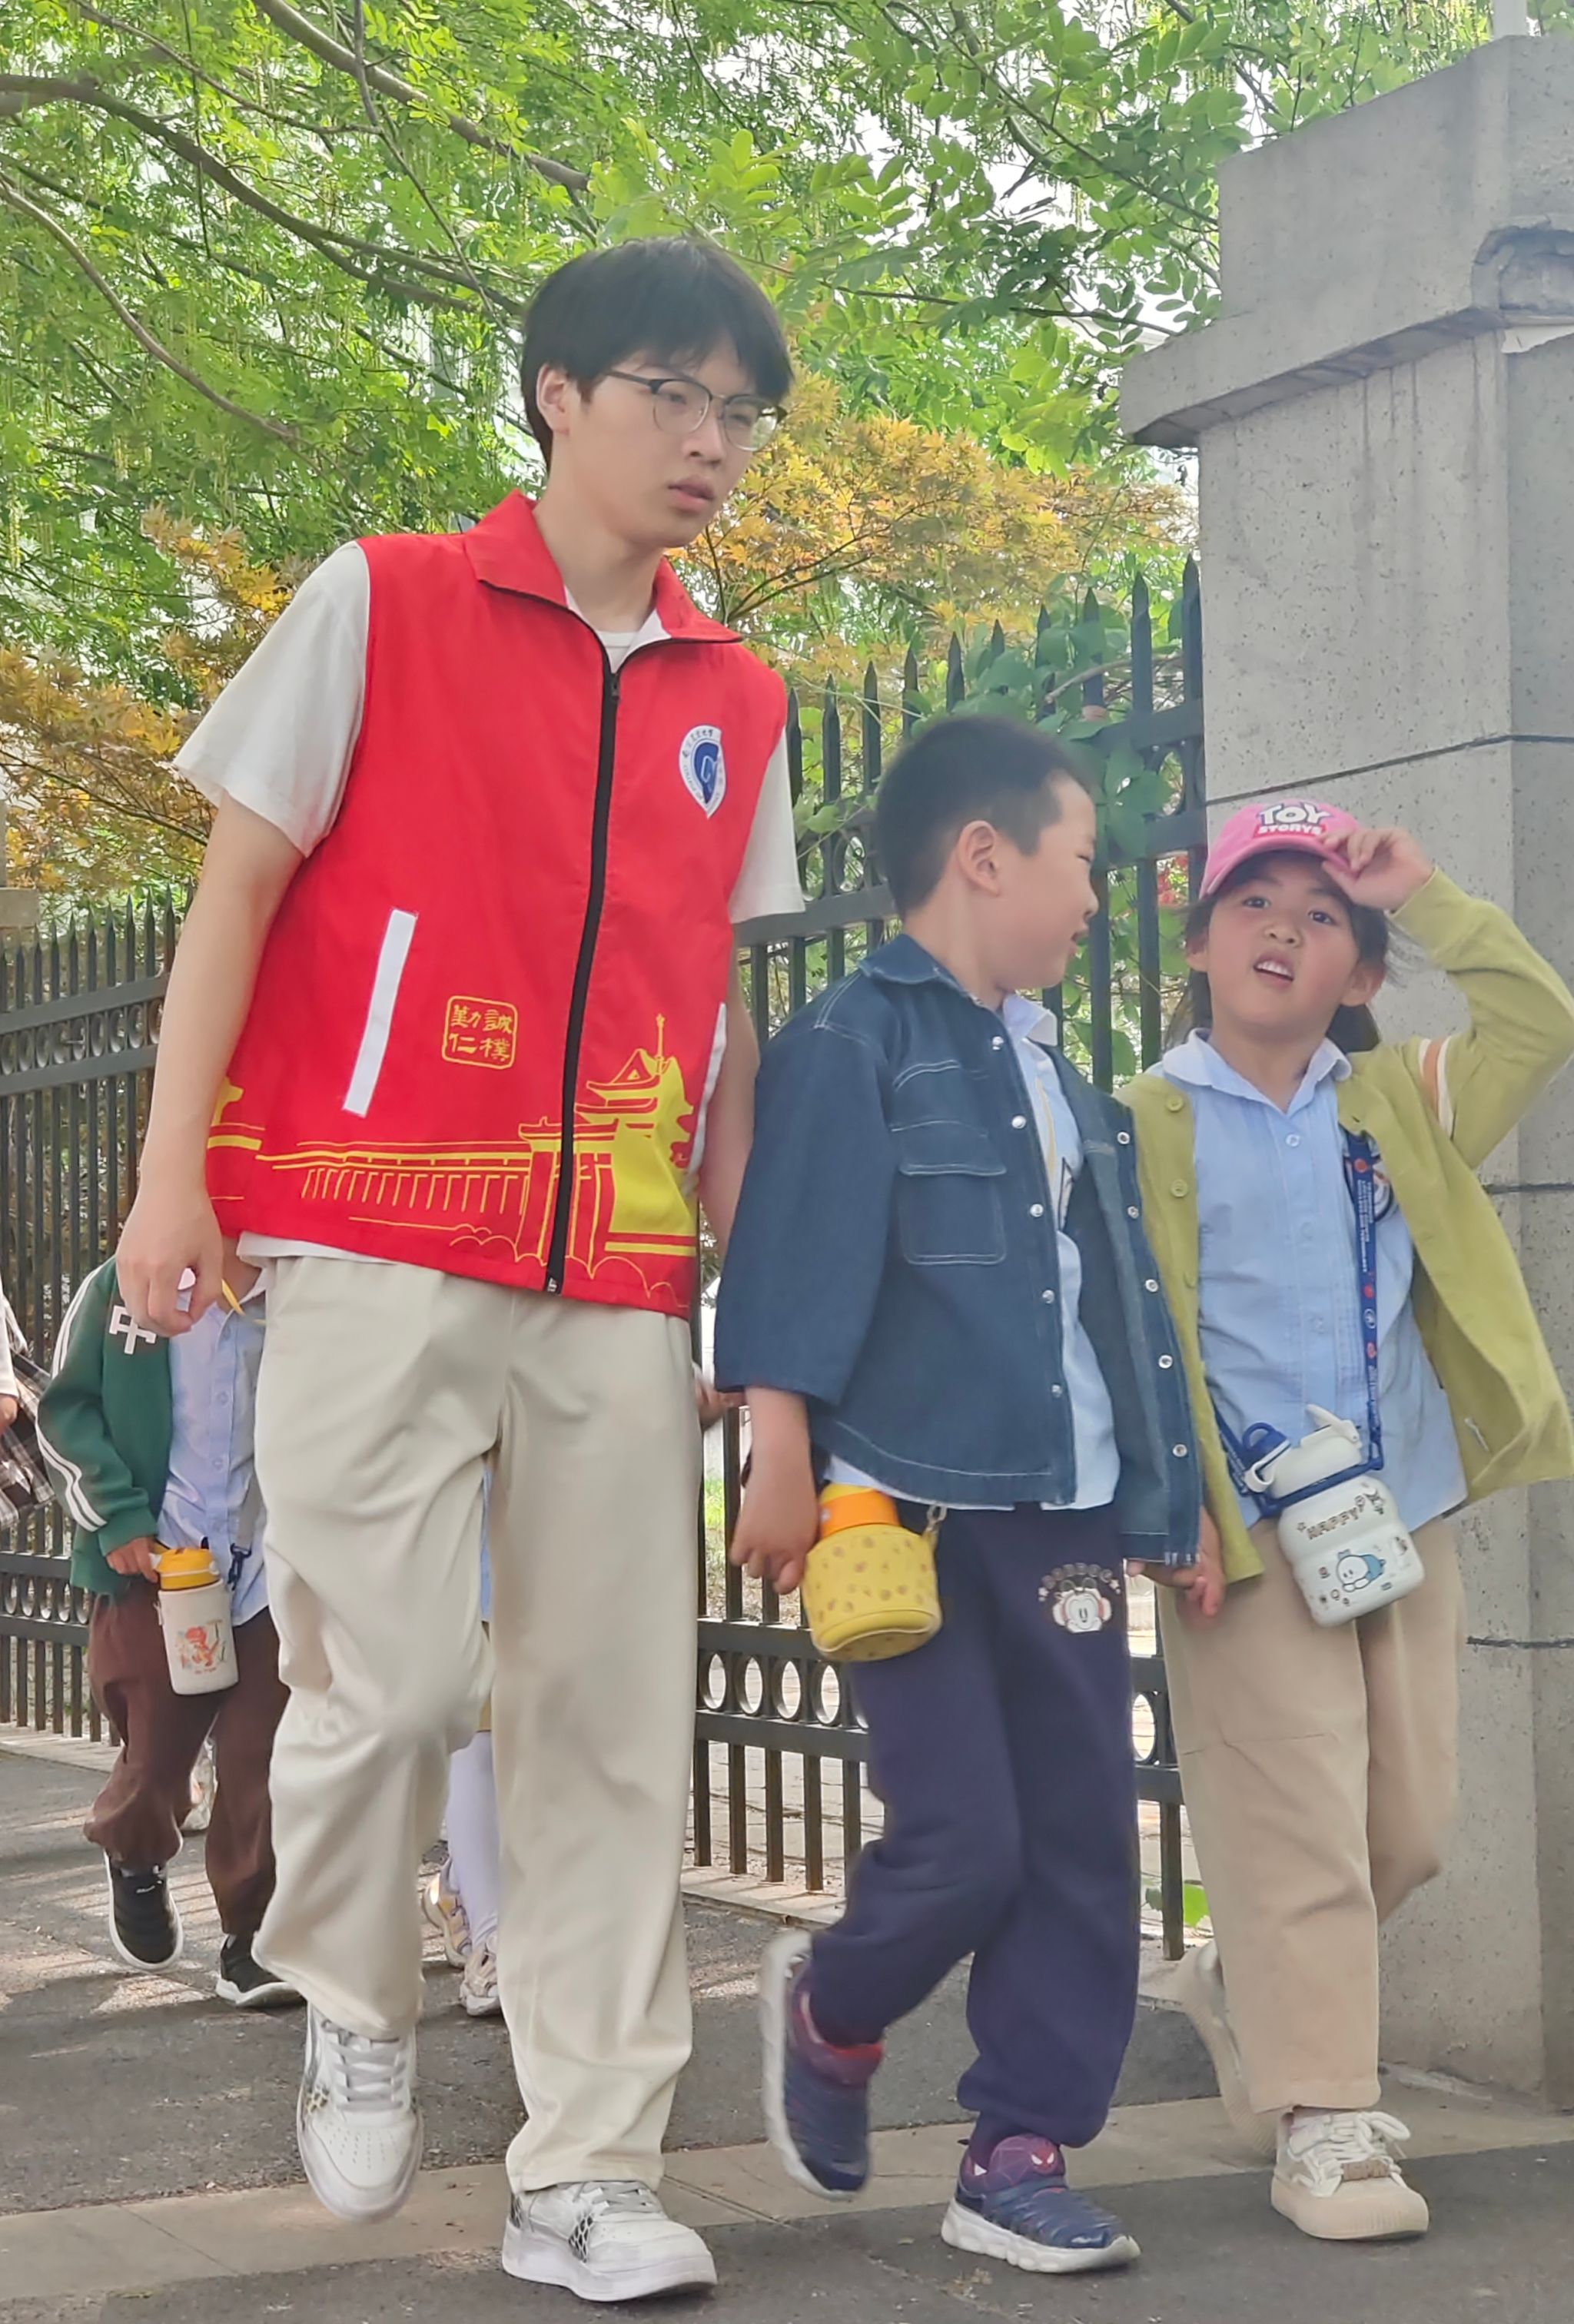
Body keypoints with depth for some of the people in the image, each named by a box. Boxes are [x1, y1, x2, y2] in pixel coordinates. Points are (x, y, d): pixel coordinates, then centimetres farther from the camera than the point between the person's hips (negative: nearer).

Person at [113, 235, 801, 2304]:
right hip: (381, 1248, -4)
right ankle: (355, 2015, 23)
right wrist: (172, 1170, -6)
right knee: (386, 1683, -7)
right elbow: (237, 887, 2)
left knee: (612, 1721, 1)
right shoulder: (383, 606, 3)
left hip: (620, 1285, 4)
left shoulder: (735, 704, 15)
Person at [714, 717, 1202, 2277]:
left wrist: (1168, 1498, 19)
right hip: (916, 1511, -7)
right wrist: (783, 1469, -21)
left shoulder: (1054, 1073, 19)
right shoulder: (851, 1044, -6)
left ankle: (1020, 2156, 12)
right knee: (964, 1842, -8)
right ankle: (828, 2014, 22)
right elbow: (792, 1268, -14)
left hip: (1065, 1516, 8)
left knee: (1082, 1840, 4)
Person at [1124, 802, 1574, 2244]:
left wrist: (1426, 899, 0)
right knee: (1298, 1827, -8)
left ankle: (1248, 1990, 34)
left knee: (1411, 1824, 10)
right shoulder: (1149, 1126, 0)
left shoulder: (1403, 1103, 13)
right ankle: (1319, 2121, 0)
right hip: (1253, 1539, -5)